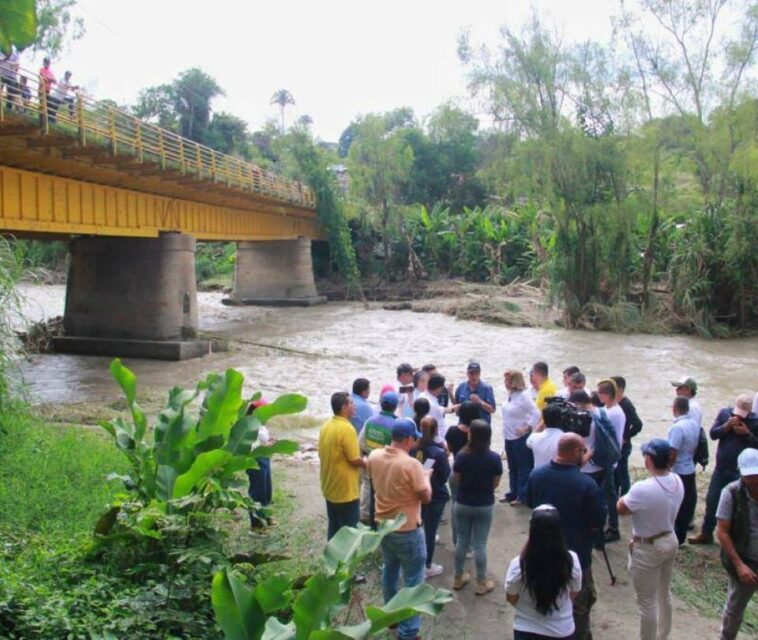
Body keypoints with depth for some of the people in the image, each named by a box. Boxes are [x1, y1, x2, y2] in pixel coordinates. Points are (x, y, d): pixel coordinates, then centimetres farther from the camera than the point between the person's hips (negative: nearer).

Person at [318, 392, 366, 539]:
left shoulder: (326, 426, 4)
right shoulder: (346, 428, -22)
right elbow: (355, 460, -20)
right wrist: (367, 463, -1)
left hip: (329, 487, 8)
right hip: (346, 489, -8)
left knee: (333, 526, 17)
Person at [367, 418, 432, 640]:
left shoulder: (374, 456, -7)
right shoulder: (411, 464, -26)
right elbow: (426, 497, -16)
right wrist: (425, 476, 2)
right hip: (407, 531, -7)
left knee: (389, 571, 25)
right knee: (413, 581, 8)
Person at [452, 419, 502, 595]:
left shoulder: (461, 457, -17)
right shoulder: (494, 458, -15)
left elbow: (456, 481, -6)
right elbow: (496, 484, -5)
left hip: (462, 504, 1)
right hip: (485, 506, 0)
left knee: (462, 541, 15)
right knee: (480, 544, 8)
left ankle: (458, 578, 28)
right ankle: (481, 583, 19)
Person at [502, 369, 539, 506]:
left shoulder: (523, 396, -18)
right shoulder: (510, 395, 5)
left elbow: (536, 413, -20)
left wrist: (527, 428, -21)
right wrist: (506, 430, 12)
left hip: (521, 438, -8)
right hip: (509, 436, 8)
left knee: (523, 468, 3)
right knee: (512, 468, 17)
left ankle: (522, 496, 11)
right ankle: (512, 493, 27)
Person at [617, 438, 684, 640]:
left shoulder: (642, 489, -32)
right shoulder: (677, 481, -7)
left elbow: (621, 509, -15)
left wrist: (626, 496, 5)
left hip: (648, 549, -8)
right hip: (670, 541, 8)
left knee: (646, 603, 8)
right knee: (664, 594, 26)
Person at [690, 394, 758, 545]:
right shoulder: (724, 413, -2)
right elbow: (713, 434, -4)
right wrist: (726, 426, -19)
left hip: (741, 471, -3)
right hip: (721, 468, 3)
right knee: (711, 501, 10)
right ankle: (706, 534, 24)